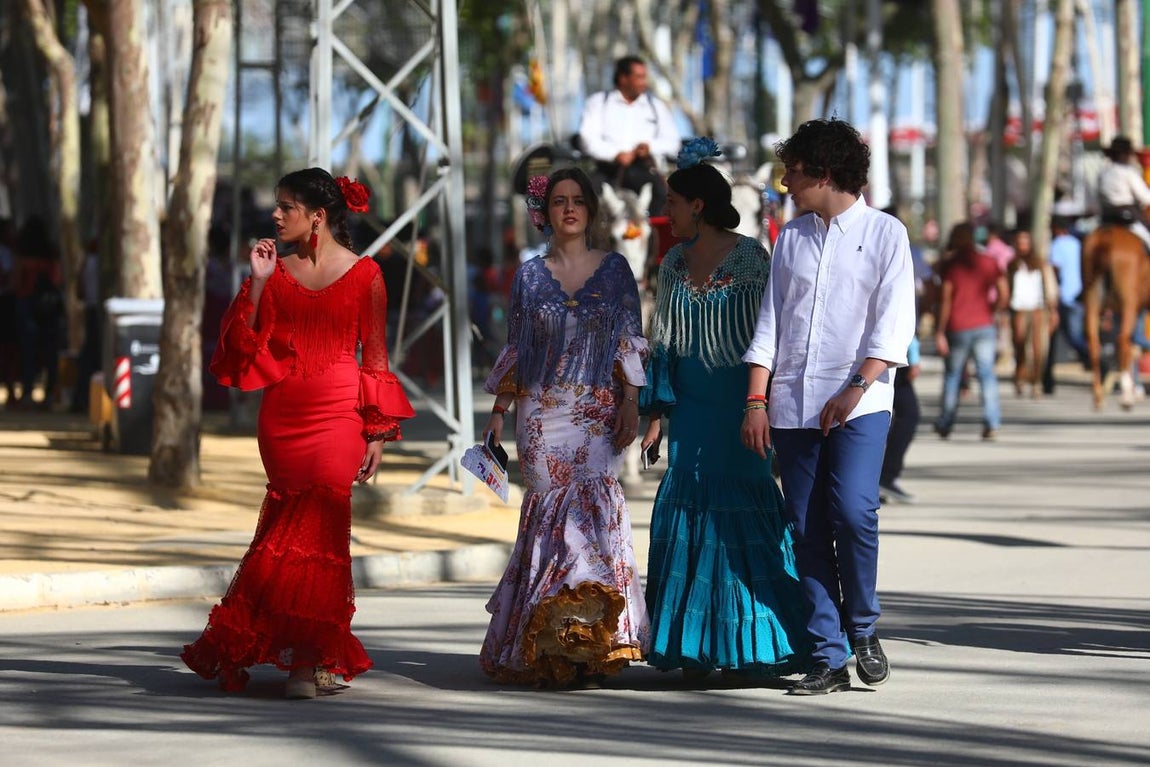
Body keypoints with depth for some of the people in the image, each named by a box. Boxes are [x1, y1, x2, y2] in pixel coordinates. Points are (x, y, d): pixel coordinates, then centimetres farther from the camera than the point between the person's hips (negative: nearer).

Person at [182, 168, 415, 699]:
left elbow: (375, 356, 5)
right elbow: (249, 347, 4)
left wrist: (377, 433, 2)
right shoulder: (277, 269, 9)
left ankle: (312, 655, -3)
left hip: (337, 411, -3)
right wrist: (257, 283, -5)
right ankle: (317, 656, 10)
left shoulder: (364, 274, 2)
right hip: (282, 412, 3)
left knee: (319, 517, -11)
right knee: (303, 521, 2)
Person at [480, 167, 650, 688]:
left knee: (593, 503, -14)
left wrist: (631, 405, -3)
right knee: (548, 510, -5)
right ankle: (545, 647, 0)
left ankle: (590, 638, -12)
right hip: (542, 411, 1)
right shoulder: (530, 275, 9)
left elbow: (630, 342, 5)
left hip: (598, 411, -1)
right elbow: (513, 350, 12)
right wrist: (498, 411, 8)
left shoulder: (614, 269, 7)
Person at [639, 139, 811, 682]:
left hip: (736, 404, -6)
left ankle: (750, 645, 0)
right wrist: (656, 412, 10)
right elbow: (662, 341, 15)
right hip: (690, 408, 6)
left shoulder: (749, 257, -6)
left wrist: (761, 405, -13)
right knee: (687, 510, 1)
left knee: (742, 509, -7)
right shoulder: (675, 262, 12)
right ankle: (697, 649, 5)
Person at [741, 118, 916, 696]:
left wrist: (856, 388, -16)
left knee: (852, 511, -20)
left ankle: (863, 628, 2)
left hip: (858, 402, -4)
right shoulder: (790, 239, 17)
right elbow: (769, 324, 15)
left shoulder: (884, 232, 4)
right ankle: (827, 658, 4)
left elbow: (894, 322, -4)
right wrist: (756, 400, 4)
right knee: (807, 528, 0)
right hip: (793, 405, 5)